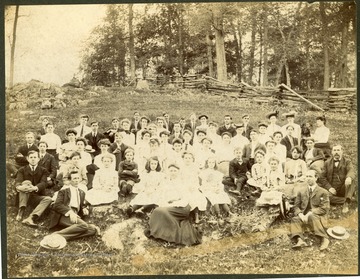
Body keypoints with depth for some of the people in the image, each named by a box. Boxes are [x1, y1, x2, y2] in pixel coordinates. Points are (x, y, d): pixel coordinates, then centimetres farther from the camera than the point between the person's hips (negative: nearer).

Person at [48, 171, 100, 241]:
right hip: (64, 215, -5)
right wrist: (69, 212, -20)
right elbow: (57, 205, -3)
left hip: (75, 216, 5)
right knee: (84, 225, -35)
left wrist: (84, 209, 8)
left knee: (93, 230, -26)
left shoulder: (81, 193, 29)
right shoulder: (63, 191, 13)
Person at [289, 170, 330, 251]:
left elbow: (324, 208, -7)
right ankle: (300, 240, -43)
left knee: (312, 217, -36)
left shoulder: (323, 192, 3)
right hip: (304, 216, 3)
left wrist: (309, 214, -20)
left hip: (318, 216, -3)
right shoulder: (301, 192, 15)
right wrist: (300, 214, -15)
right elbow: (296, 206, 9)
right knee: (295, 220, -26)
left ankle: (324, 239, -32)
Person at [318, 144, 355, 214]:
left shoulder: (347, 161, 8)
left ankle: (346, 203, -33)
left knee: (351, 181, -31)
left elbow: (351, 171, -13)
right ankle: (345, 200, -18)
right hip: (332, 190, 1)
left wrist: (349, 177, -39)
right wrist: (329, 187, -12)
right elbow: (322, 177, 5)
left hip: (343, 190, 0)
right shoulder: (327, 163, 12)